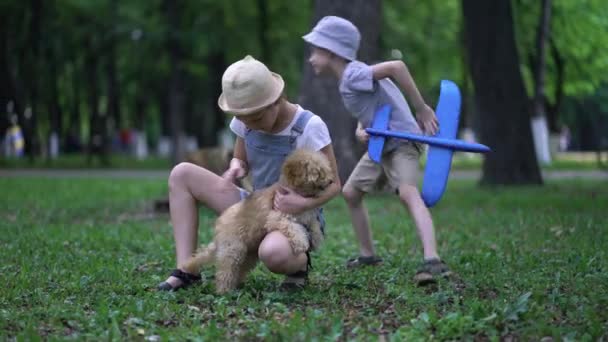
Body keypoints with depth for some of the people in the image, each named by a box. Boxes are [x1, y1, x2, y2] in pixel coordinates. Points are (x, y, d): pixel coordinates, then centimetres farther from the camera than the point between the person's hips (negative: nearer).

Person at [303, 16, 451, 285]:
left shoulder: (352, 74, -22)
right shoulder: (348, 80, 9)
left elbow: (395, 66, -35)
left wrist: (422, 109, -31)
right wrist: (360, 131, -13)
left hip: (401, 140, -11)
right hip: (379, 145, 11)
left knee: (408, 193, -31)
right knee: (350, 193, 16)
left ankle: (433, 262, -44)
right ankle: (368, 254, 27)